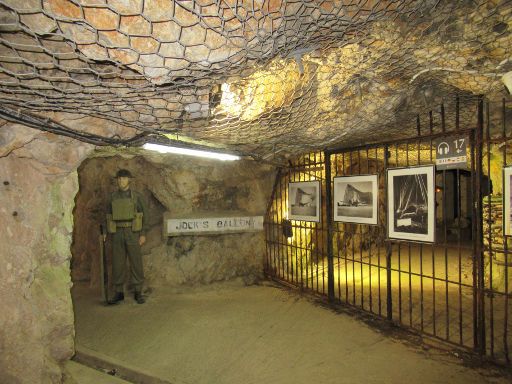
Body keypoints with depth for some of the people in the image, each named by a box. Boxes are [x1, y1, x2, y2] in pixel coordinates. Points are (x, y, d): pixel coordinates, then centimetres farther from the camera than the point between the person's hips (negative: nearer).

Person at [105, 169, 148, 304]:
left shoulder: (137, 196, -1)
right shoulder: (112, 197, 7)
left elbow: (144, 215, -2)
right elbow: (108, 216, 11)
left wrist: (143, 234, -8)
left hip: (132, 233, -2)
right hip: (117, 234, 2)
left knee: (136, 263, -1)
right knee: (117, 263, 4)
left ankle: (138, 293, 10)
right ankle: (119, 293, 17)